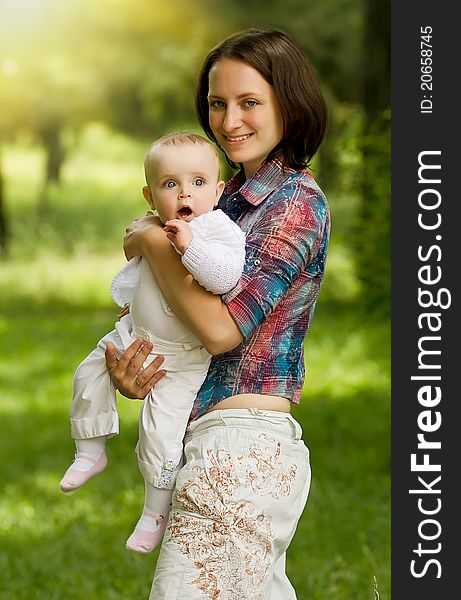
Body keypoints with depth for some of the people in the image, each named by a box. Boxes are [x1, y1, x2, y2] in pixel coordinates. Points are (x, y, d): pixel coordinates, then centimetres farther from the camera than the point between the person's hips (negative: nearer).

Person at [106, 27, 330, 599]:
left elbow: (222, 327, -19)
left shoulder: (297, 203, -11)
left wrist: (150, 241, -9)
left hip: (240, 446, -9)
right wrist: (126, 371, -5)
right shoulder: (231, 196, 14)